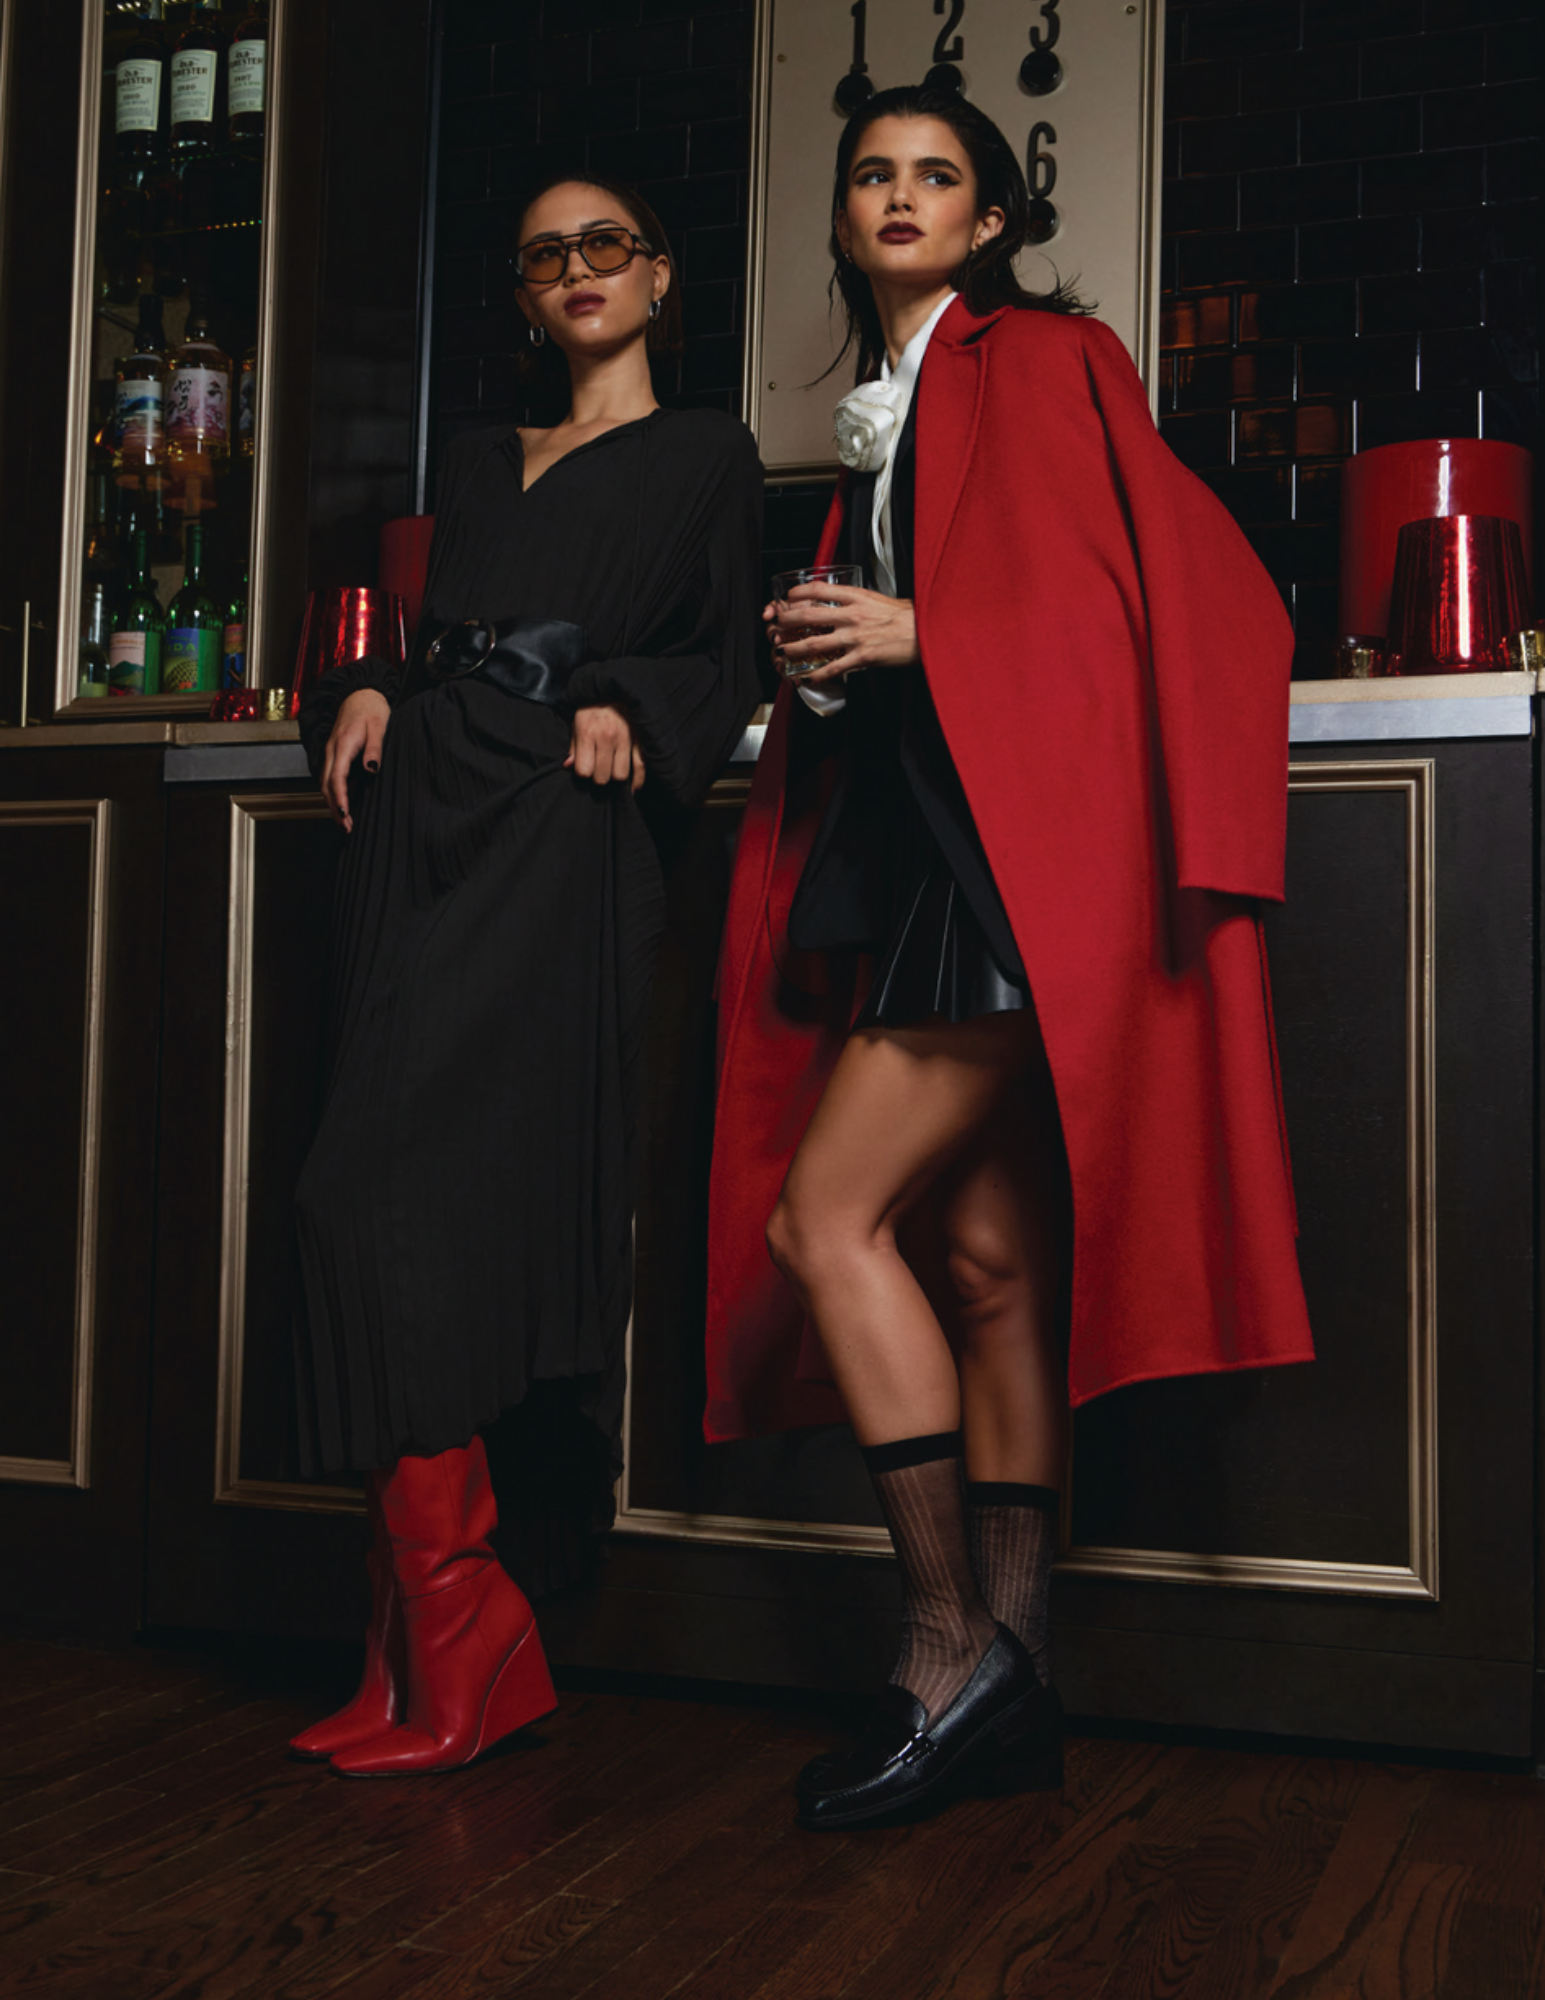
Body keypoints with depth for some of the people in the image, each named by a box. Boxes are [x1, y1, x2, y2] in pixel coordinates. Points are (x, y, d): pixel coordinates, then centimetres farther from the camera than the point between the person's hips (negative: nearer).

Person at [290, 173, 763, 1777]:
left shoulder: (704, 457, 15)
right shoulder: (480, 465, 29)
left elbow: (724, 672, 9)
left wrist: (628, 709, -10)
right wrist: (365, 694, 6)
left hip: (560, 836, -5)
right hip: (420, 824, 6)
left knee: (379, 1197, -18)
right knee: (463, 1220, -2)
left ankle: (453, 1644, -12)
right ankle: (462, 1648, 2)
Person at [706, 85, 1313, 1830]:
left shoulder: (1046, 359, 3)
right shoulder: (884, 421, 25)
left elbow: (1150, 577, -8)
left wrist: (921, 633, -13)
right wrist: (822, 653, 7)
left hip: (1017, 845, -8)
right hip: (922, 852, 8)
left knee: (824, 1217, -14)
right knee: (983, 1258, 4)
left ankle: (947, 1656, -6)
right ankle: (1007, 1677, 8)